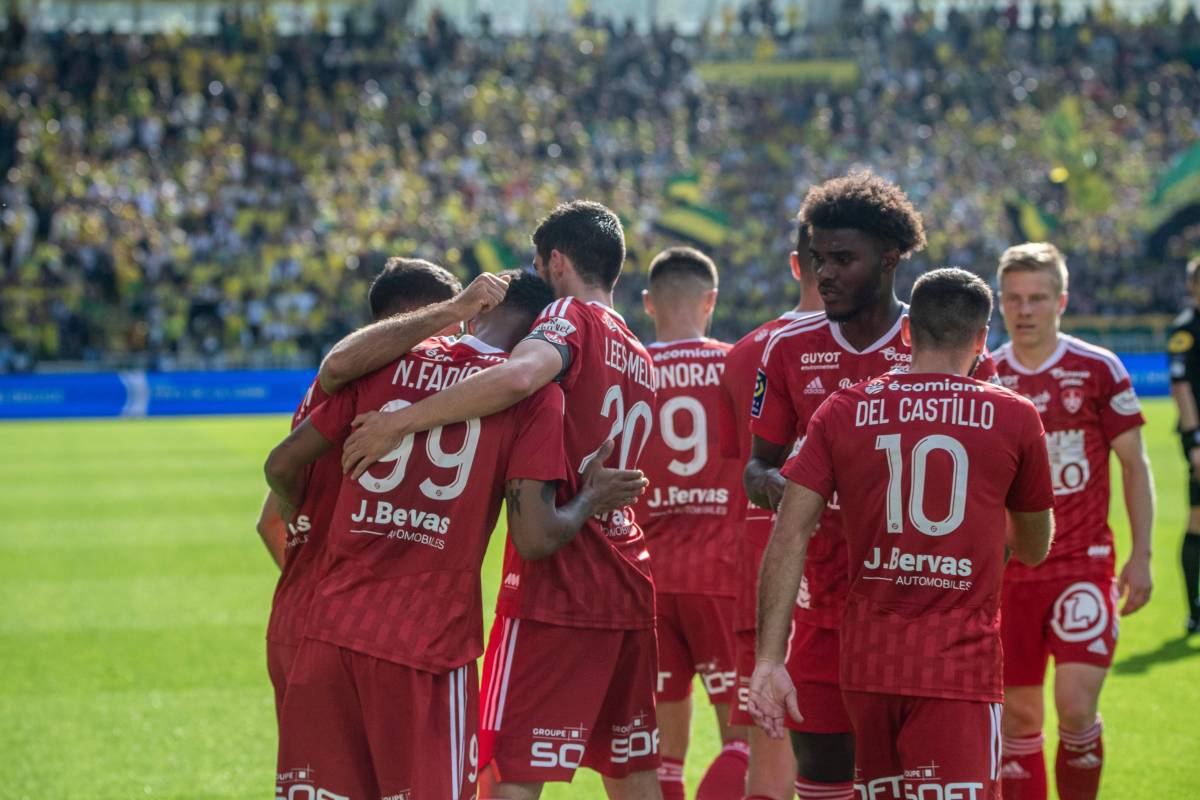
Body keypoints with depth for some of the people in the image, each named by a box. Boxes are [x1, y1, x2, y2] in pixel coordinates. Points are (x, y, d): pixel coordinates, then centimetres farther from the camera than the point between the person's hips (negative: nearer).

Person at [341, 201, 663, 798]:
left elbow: (518, 376, -29)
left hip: (556, 591, -8)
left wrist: (401, 421, -26)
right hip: (628, 590, 8)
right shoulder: (640, 360, 19)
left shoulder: (571, 318, -7)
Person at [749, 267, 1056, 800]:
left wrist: (769, 659, -3)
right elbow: (1034, 550, 16)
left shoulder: (842, 412, 5)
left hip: (868, 662, 3)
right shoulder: (1014, 418, 2)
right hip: (962, 666, -3)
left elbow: (789, 539, -3)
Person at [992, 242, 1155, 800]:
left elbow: (1134, 465, 3)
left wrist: (1140, 556, -3)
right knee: (1018, 716, 3)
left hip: (1083, 562, -2)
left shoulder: (1098, 369, -2)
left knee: (1076, 706, -15)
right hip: (1008, 570, 2)